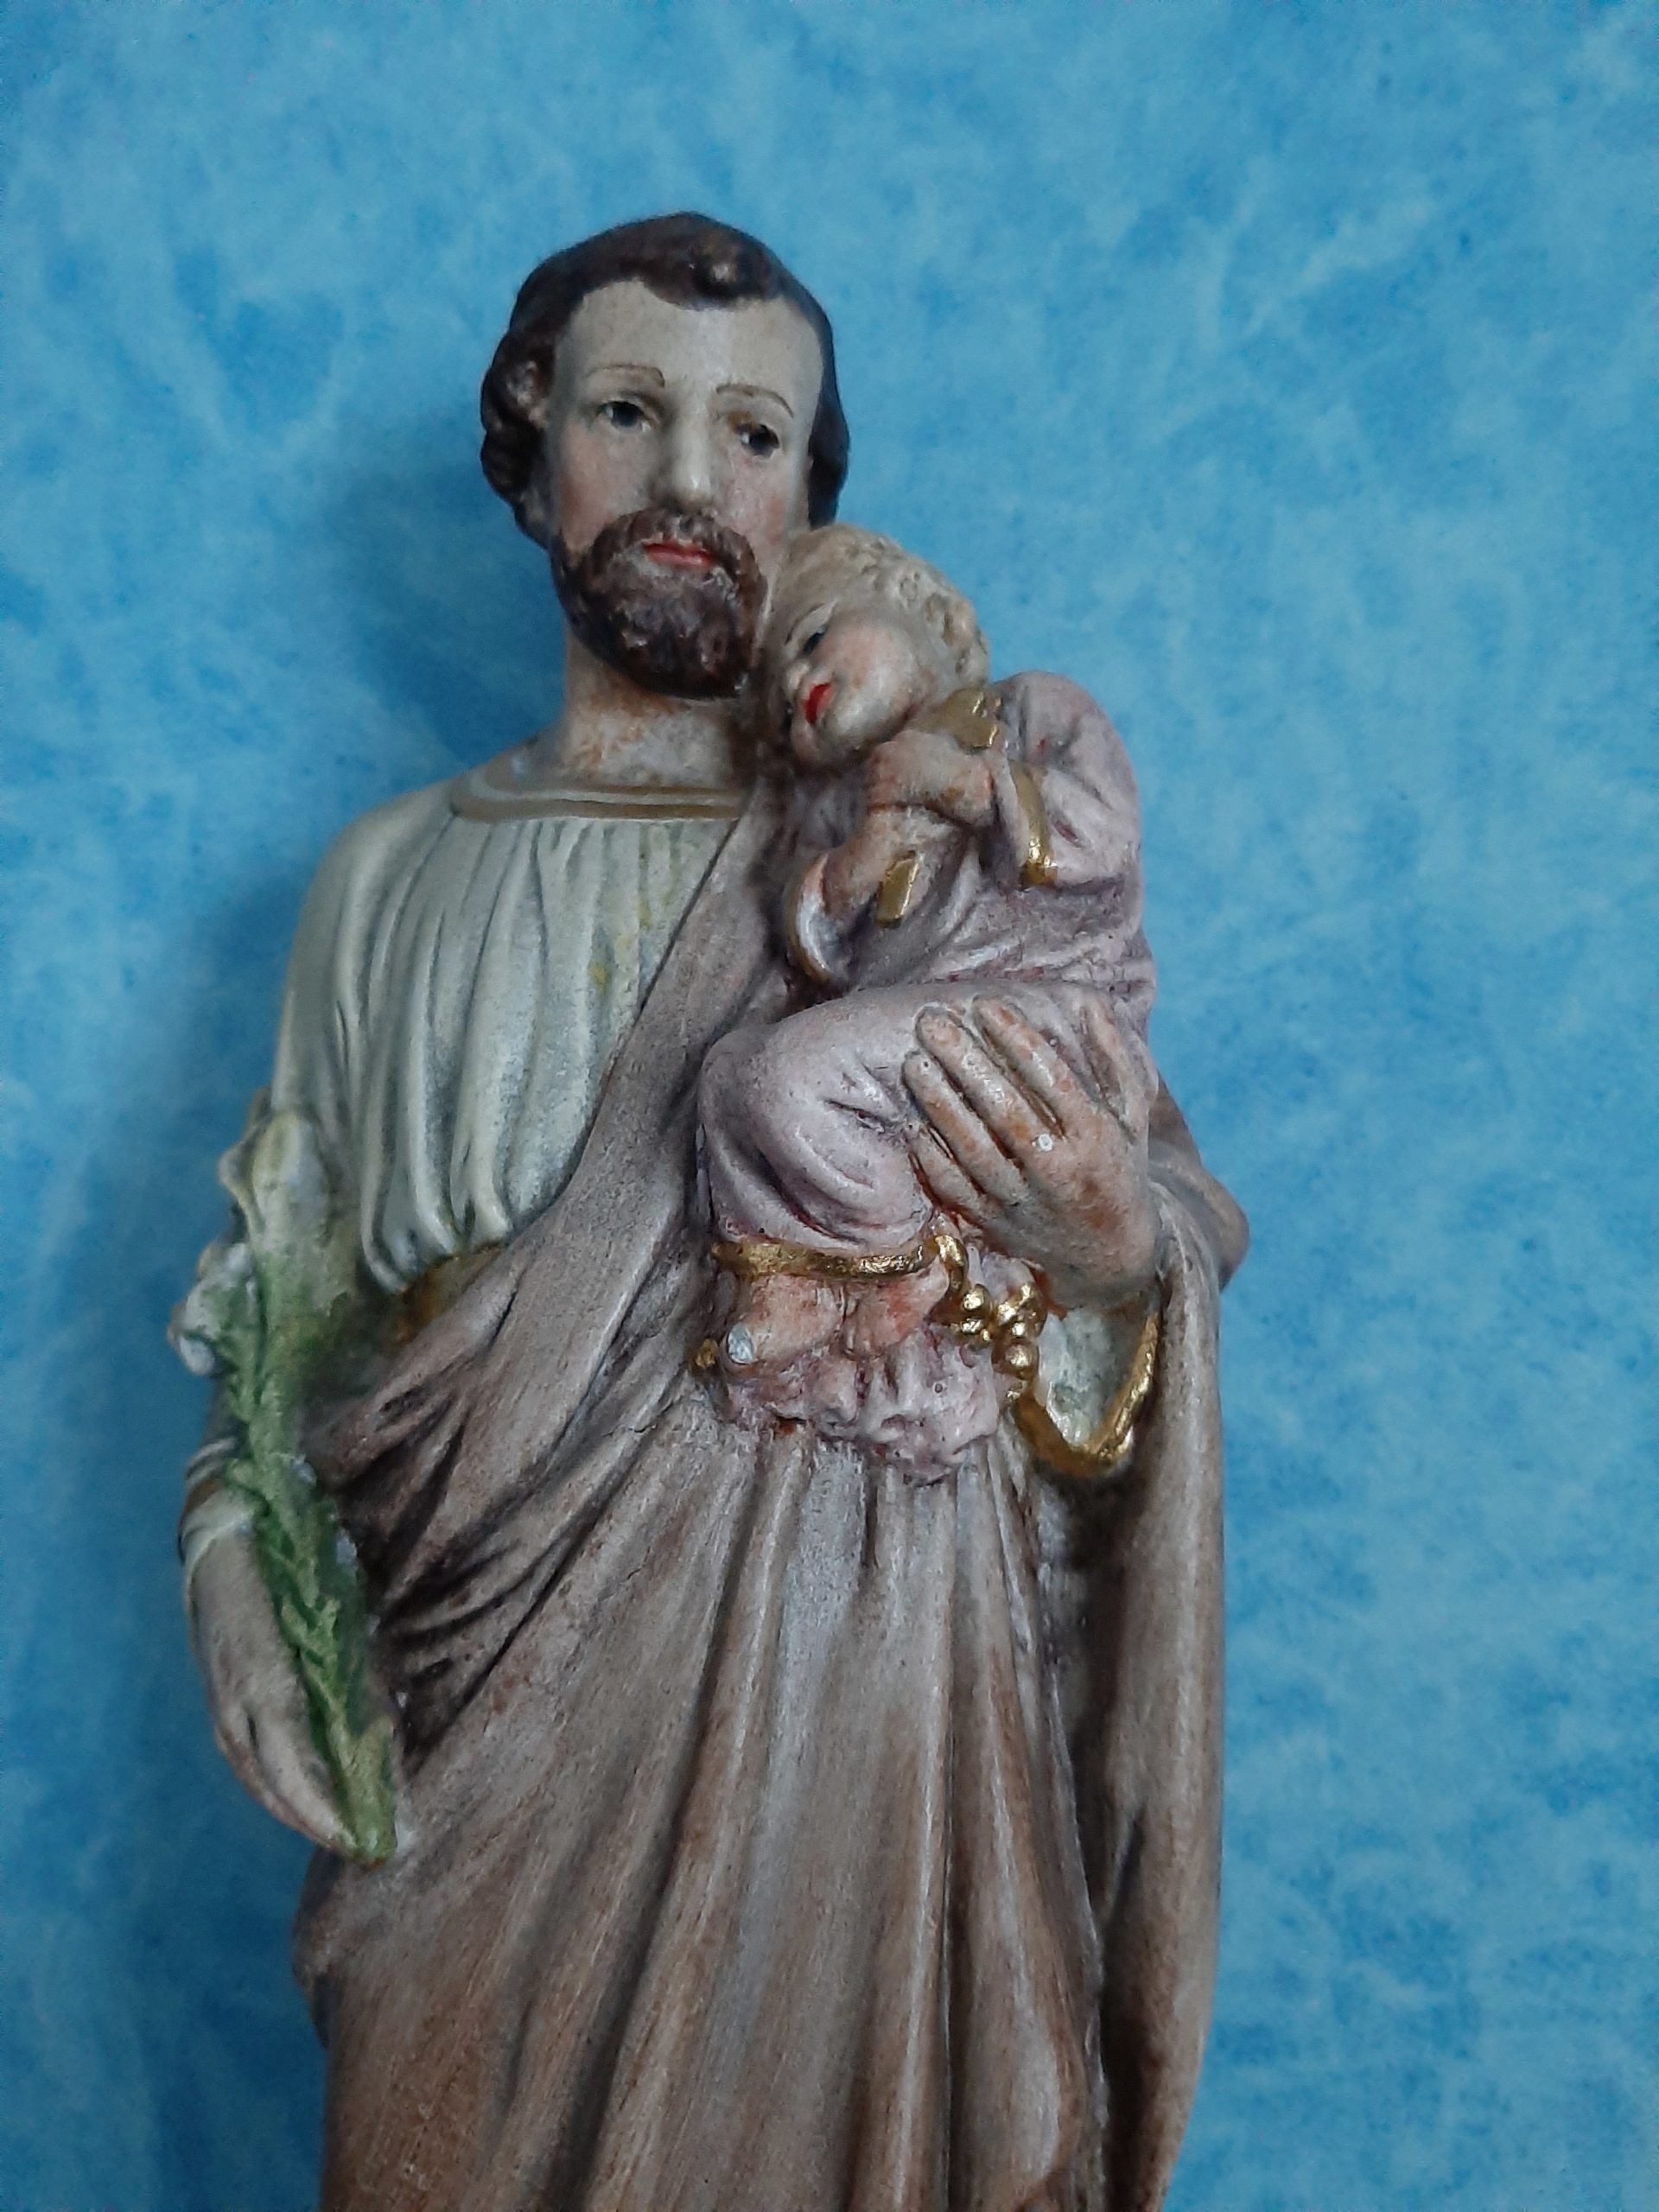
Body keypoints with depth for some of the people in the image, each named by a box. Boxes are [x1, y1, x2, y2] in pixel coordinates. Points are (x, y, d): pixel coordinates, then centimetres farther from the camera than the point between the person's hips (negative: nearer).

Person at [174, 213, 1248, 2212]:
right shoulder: (391, 880, 8)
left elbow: (1174, 1210, 2)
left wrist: (1126, 1252, -20)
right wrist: (235, 1542, -4)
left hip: (856, 1689, -1)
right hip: (483, 1725, 2)